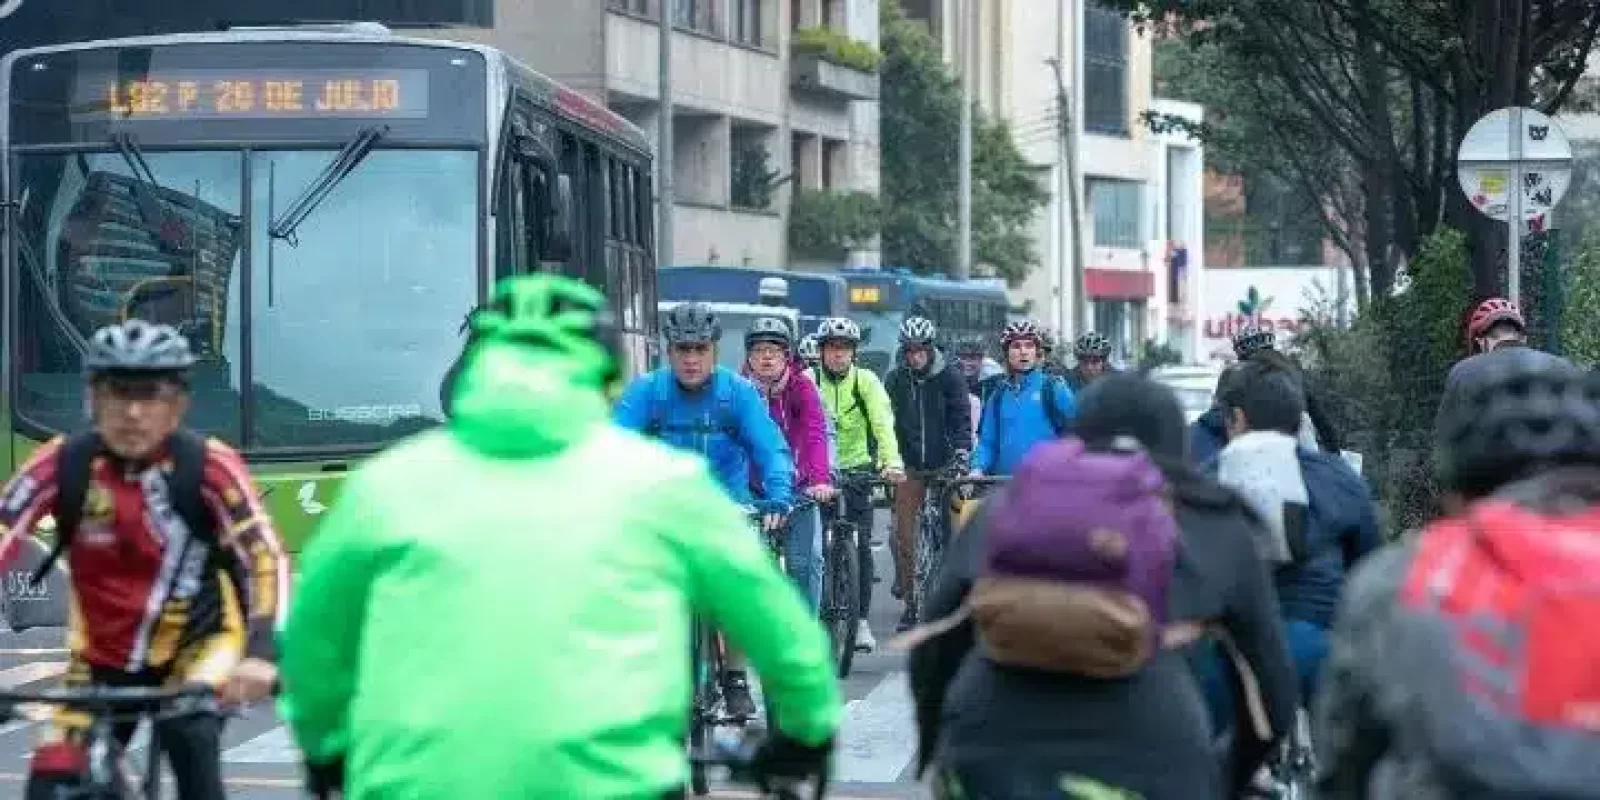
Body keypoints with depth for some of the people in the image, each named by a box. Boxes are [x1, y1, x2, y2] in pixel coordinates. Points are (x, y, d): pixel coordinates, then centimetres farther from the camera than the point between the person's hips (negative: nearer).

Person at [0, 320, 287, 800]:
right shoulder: (62, 464, -17)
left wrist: (261, 651, -45)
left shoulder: (209, 466, -21)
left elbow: (265, 560, -27)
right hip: (101, 660, 2)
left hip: (198, 643, -2)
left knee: (189, 736, -31)